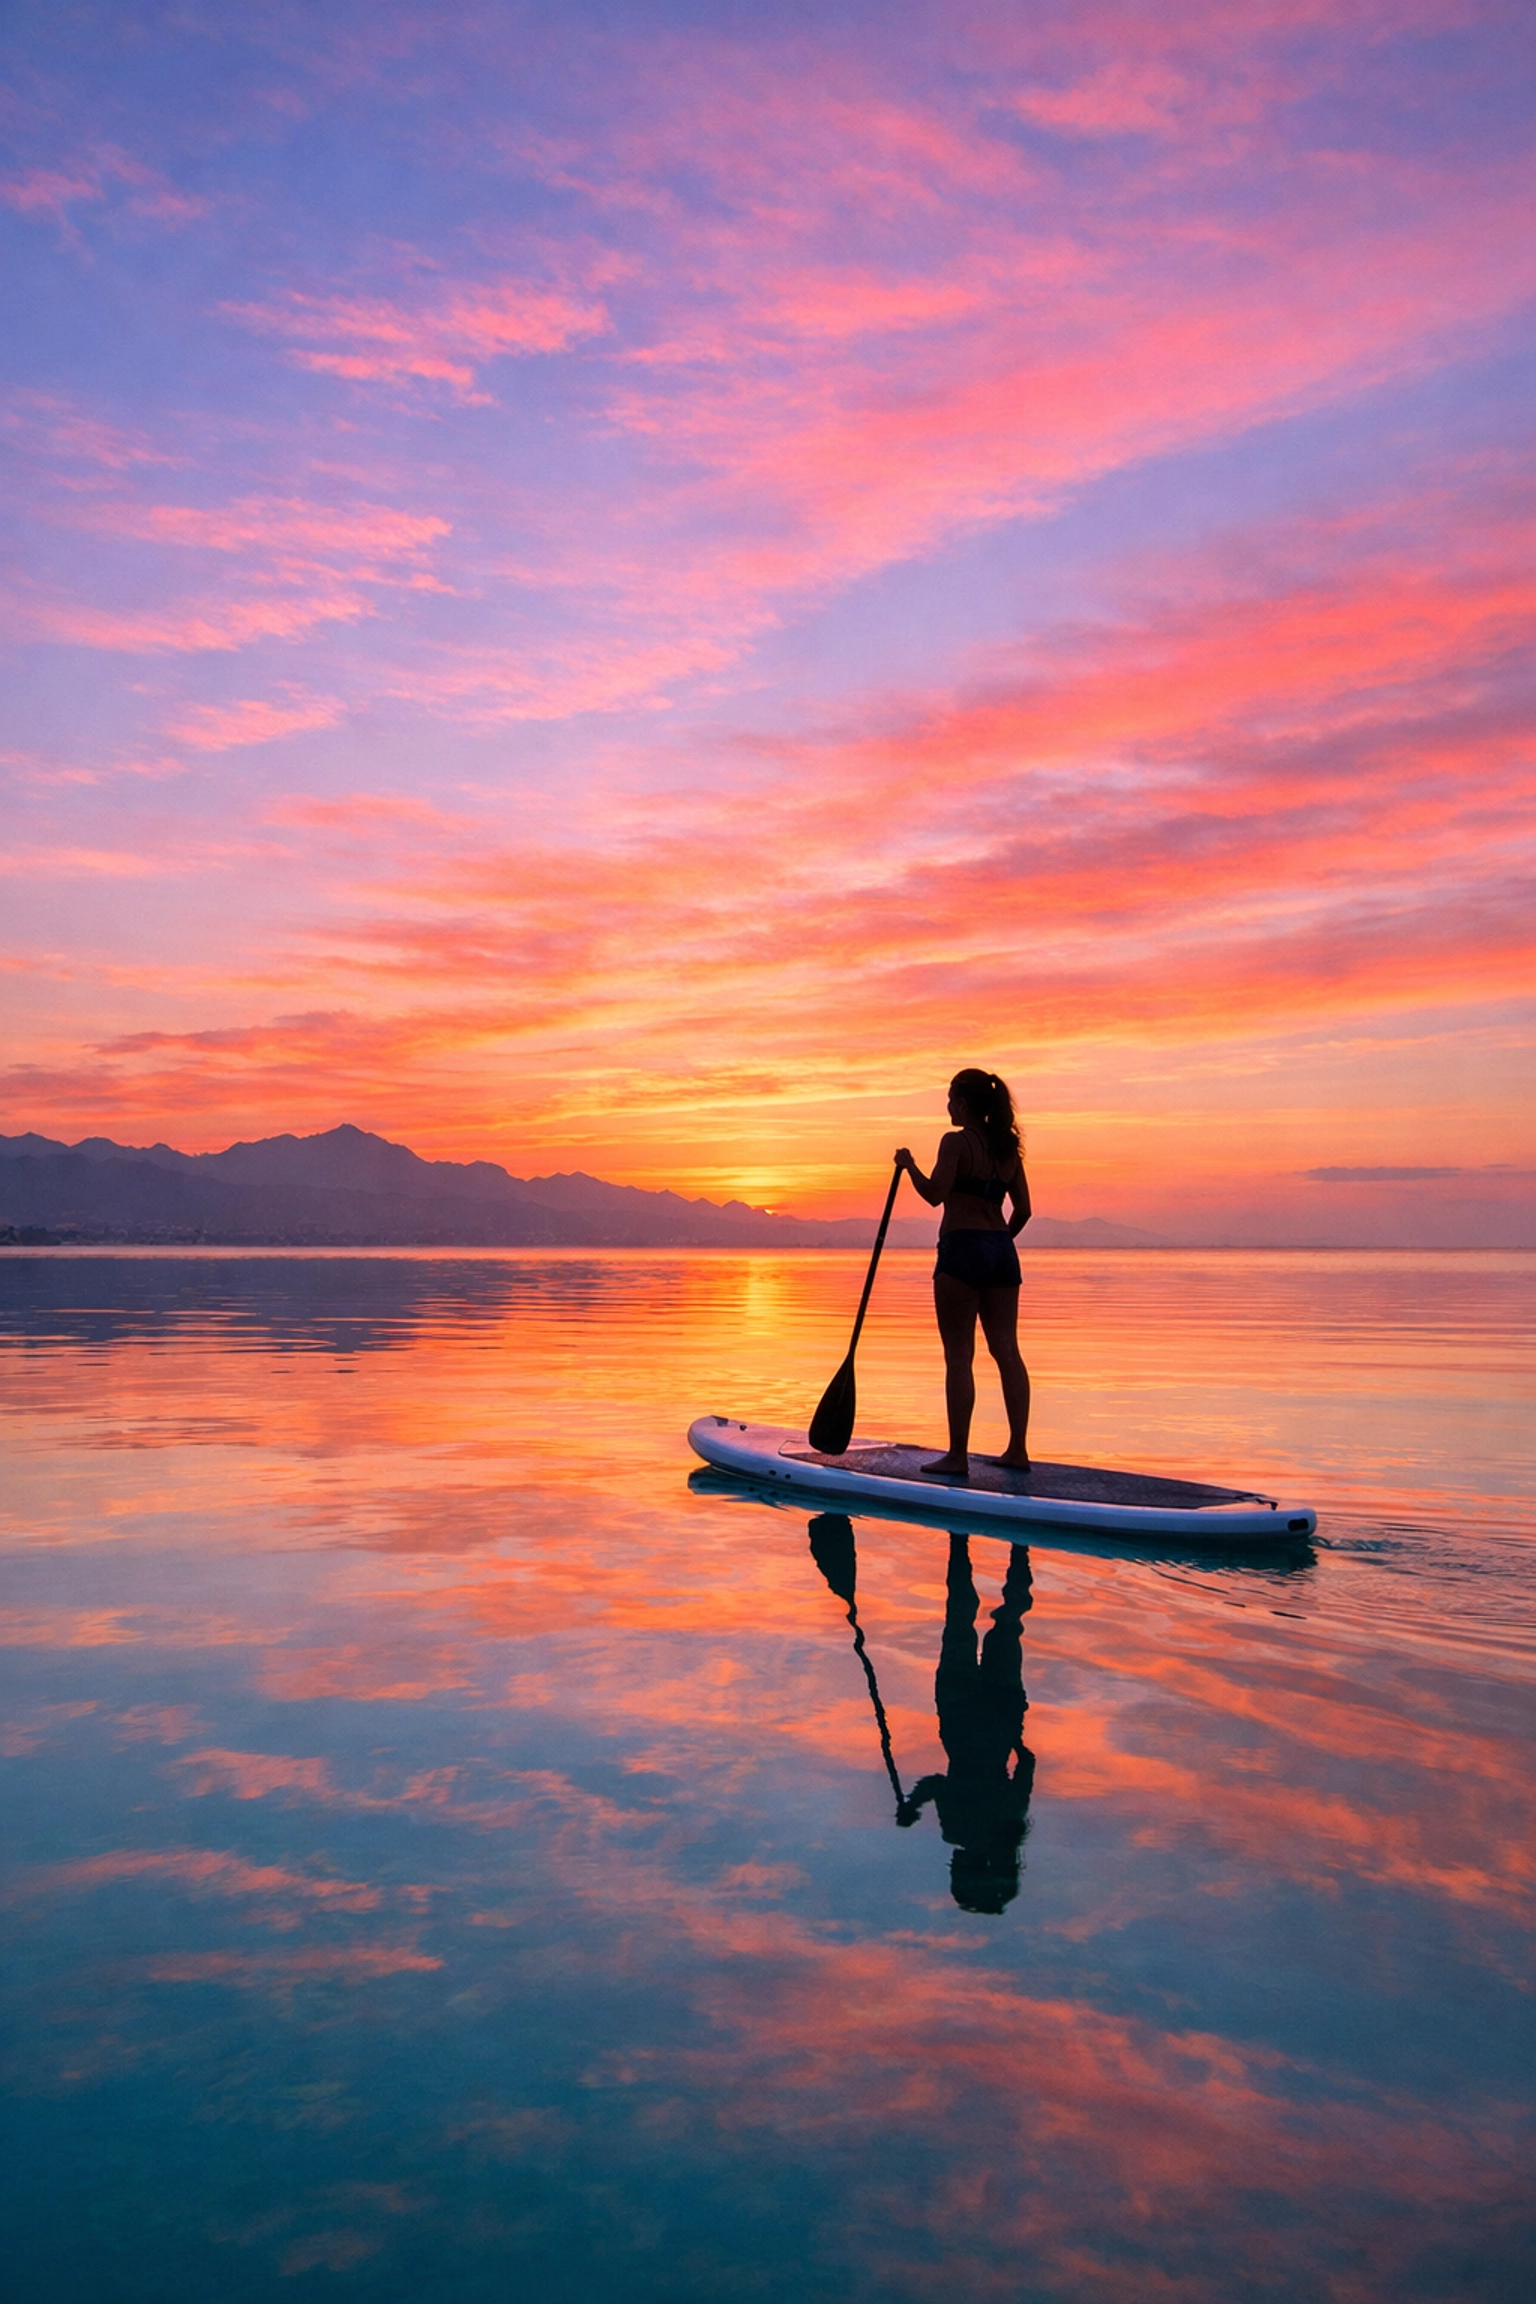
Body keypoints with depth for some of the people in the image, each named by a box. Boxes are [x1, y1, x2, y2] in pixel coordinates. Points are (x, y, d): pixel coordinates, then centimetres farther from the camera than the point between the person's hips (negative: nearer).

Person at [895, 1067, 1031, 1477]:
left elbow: (935, 1194, -17)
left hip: (962, 1249, -7)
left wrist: (909, 1165, -2)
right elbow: (1023, 1209, 14)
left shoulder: (956, 1141, -7)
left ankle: (957, 1456, -5)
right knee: (1007, 1350, 8)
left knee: (958, 1355, -5)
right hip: (1002, 1252, 7)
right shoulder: (1007, 1147, 13)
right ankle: (1017, 1449, 11)